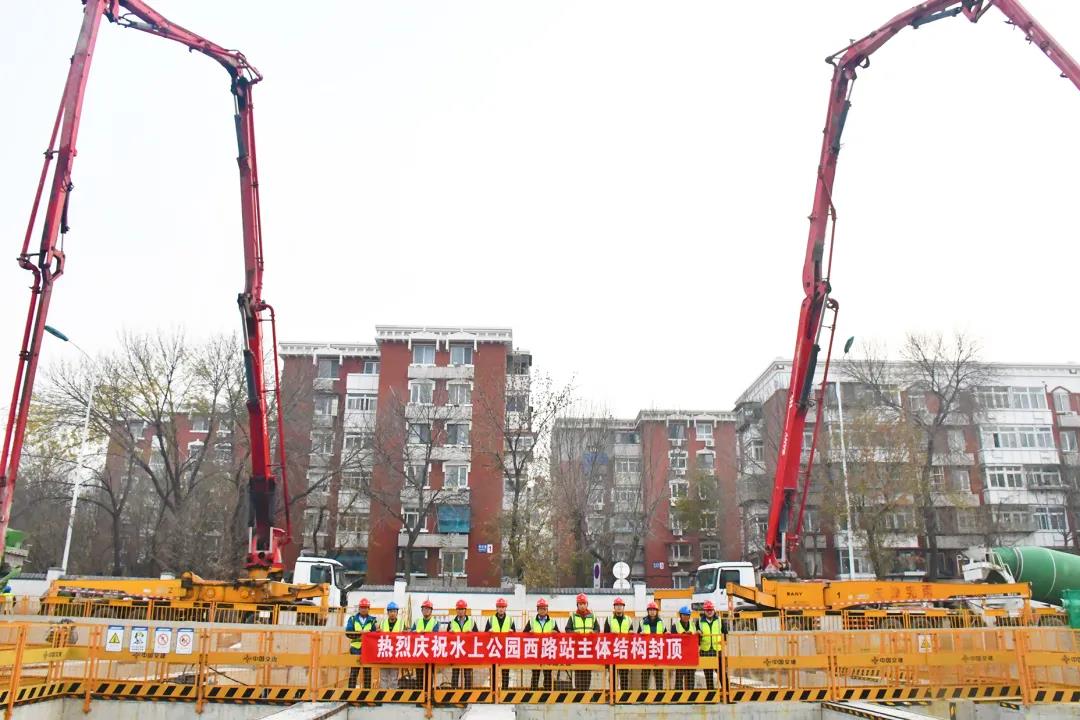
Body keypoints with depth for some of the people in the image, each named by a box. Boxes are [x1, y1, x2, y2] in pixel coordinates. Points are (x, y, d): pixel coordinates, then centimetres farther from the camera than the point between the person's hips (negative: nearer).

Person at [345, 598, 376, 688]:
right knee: (353, 673, 0)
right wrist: (360, 633, -17)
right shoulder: (352, 619, 8)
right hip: (355, 649, 0)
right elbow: (348, 633, -5)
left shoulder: (372, 620, 6)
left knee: (368, 673, 4)